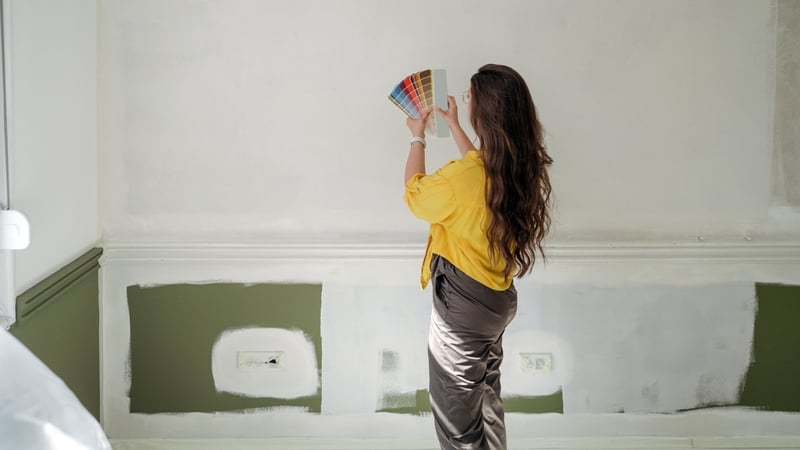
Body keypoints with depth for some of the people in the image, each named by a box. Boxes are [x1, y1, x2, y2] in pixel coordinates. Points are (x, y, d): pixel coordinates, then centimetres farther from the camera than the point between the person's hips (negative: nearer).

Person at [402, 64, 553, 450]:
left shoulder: (461, 178, -29)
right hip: (498, 299, 8)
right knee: (487, 397, 26)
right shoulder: (522, 166, -7)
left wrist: (417, 138, 7)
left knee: (456, 412, 9)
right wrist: (453, 127, 24)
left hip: (462, 305, -8)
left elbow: (415, 193, -7)